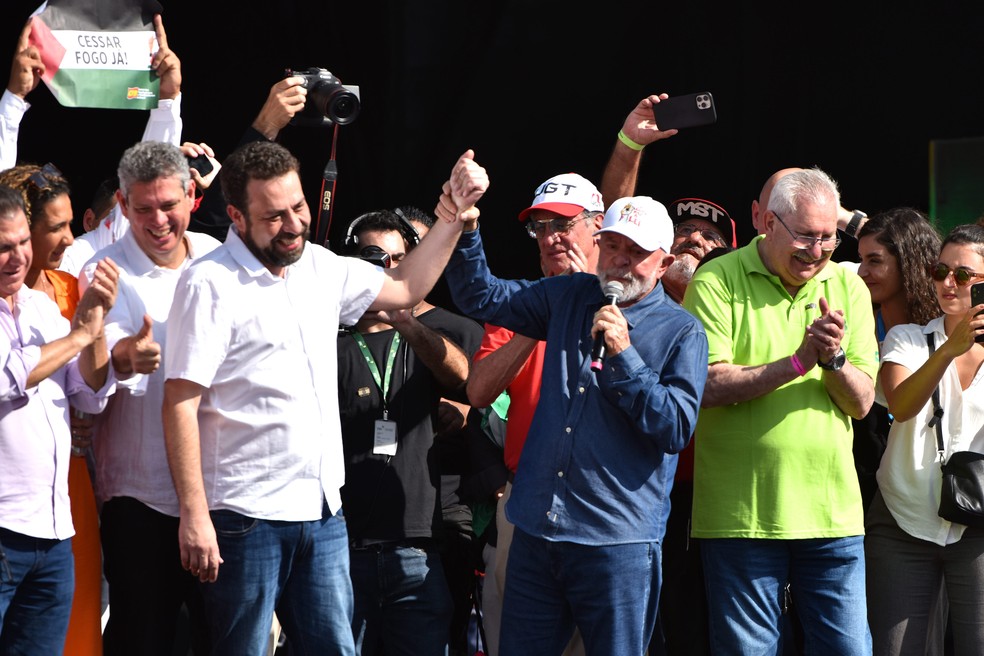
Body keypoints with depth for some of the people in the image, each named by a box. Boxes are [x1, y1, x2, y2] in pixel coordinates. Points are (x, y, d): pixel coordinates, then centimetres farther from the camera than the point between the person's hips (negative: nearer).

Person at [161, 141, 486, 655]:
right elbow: (181, 404, -14)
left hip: (323, 513, 7)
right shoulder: (211, 284, -11)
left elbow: (404, 288, 26)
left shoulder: (320, 267, 11)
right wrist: (194, 515, -19)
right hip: (246, 516, -7)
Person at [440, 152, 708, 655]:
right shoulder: (568, 298, 12)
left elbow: (677, 429, -10)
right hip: (537, 531, 5)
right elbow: (482, 297, 12)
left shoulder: (681, 332, -2)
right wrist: (462, 231, -4)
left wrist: (623, 355, -17)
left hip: (618, 542, -4)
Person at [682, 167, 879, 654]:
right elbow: (708, 386, -14)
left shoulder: (848, 288, 10)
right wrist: (797, 363, -19)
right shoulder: (718, 281, -3)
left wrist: (834, 358, -14)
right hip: (741, 515, -3)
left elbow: (861, 403, 6)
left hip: (832, 511, 3)